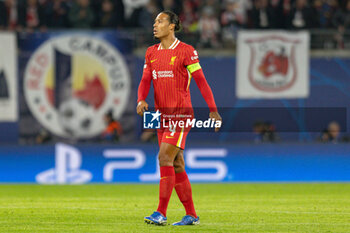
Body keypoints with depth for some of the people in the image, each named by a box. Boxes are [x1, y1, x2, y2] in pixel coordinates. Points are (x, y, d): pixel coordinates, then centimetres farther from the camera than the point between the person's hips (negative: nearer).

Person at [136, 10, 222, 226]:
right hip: (163, 116, 7)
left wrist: (213, 110, -6)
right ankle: (191, 215, 14)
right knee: (176, 165, 7)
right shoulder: (151, 53, 12)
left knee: (165, 157, -17)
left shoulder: (186, 51, -6)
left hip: (181, 114, -7)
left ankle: (161, 213, -19)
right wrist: (141, 100, -13)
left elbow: (201, 81, -4)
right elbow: (146, 80, 7)